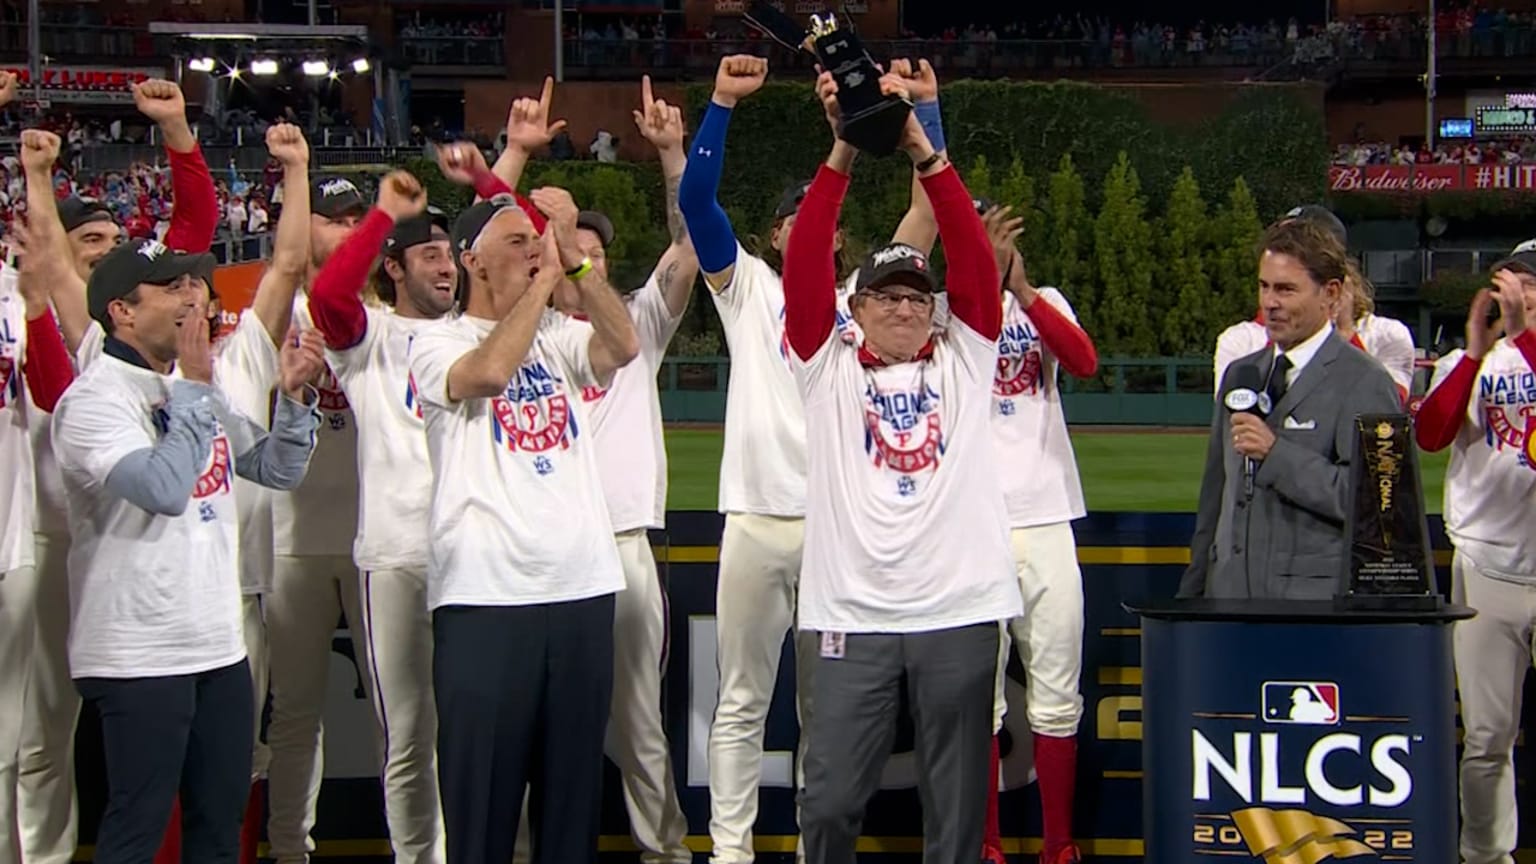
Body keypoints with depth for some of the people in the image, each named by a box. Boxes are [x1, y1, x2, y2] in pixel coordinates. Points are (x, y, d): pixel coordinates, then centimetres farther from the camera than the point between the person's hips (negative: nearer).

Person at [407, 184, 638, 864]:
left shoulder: (558, 343, 15)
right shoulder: (438, 344, 2)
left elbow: (622, 346, -5)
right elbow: (487, 372, -19)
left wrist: (572, 258, -12)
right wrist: (547, 276, -12)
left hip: (583, 591, 5)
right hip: (483, 600, -5)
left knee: (574, 785, 9)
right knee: (481, 790, -3)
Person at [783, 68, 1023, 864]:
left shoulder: (962, 360, 9)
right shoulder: (827, 366, 8)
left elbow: (972, 255, -2)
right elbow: (805, 266, -3)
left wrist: (922, 151, -12)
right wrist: (841, 154, -12)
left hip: (961, 612, 1)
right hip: (852, 615, -1)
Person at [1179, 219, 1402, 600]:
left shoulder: (1364, 383, -4)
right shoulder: (1239, 375, 18)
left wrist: (1276, 453, -16)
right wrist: (1192, 595, 19)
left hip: (1315, 600, -6)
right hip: (1229, 597, 6)